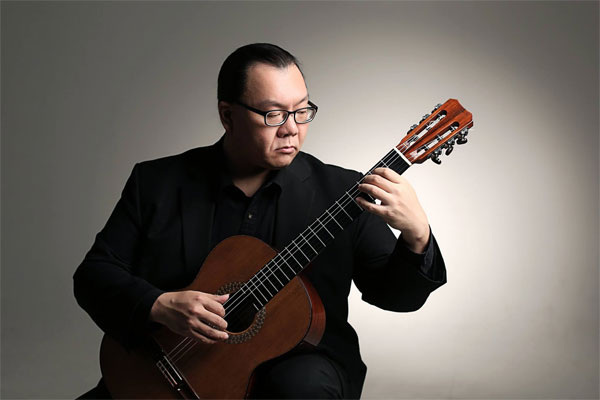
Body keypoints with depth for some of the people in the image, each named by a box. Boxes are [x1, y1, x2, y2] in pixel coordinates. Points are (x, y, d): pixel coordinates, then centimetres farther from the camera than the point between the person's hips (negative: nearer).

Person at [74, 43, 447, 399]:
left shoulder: (338, 190, 0)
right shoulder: (156, 182, 2)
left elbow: (395, 294, -1)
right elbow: (94, 272, 1)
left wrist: (416, 236, -22)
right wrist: (160, 306, -18)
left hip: (296, 362, 0)